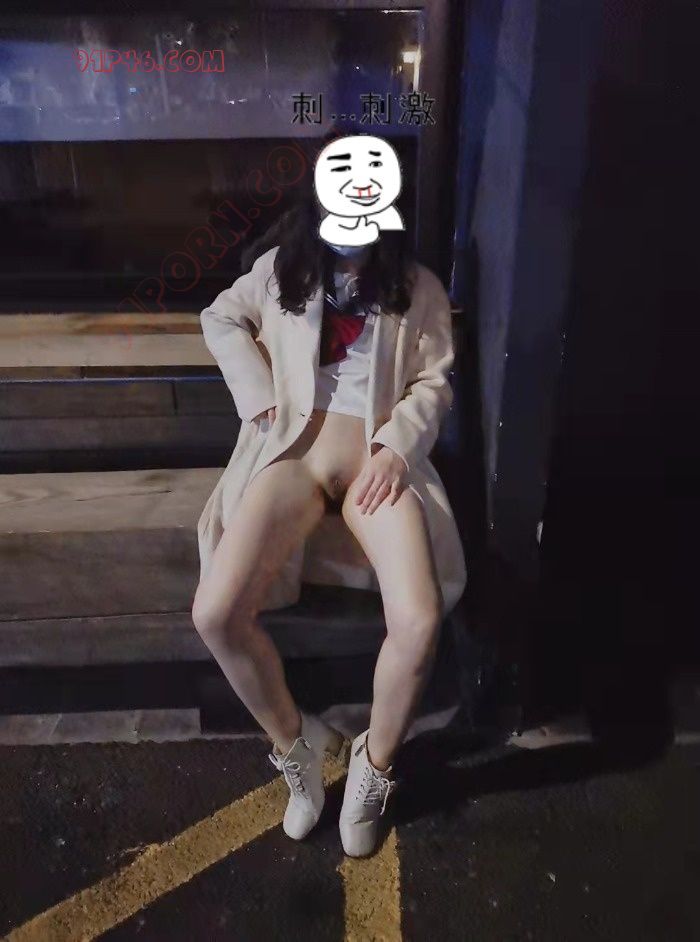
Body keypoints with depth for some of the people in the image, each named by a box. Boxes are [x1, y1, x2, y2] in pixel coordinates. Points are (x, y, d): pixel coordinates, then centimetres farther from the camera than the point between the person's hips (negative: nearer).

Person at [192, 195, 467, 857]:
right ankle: (294, 744, 8)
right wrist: (259, 393, 6)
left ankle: (375, 763, 5)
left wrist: (395, 446, -13)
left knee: (419, 621, -28)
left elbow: (434, 382, 6)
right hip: (295, 455, 2)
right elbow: (220, 317, 23)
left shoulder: (418, 287, 11)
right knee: (215, 613, -22)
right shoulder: (283, 266, 14)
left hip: (380, 459, -1)